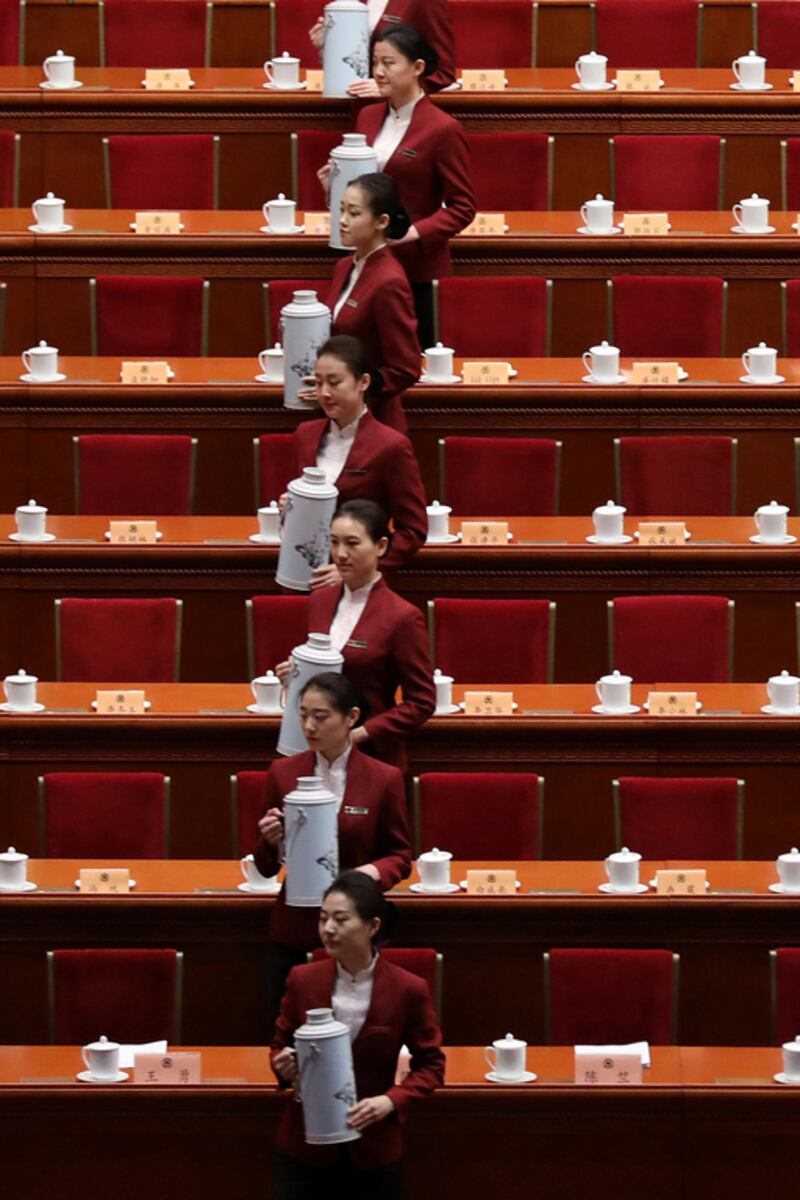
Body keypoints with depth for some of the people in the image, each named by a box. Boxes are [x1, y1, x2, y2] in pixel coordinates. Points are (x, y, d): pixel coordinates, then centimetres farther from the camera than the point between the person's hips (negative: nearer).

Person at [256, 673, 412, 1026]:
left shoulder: (384, 779, -2)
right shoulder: (283, 773, 4)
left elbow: (400, 856, 5)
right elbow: (266, 867, 9)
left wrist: (374, 872, -16)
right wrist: (271, 841, -13)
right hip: (294, 930, 2)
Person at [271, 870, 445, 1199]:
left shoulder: (407, 989, -8)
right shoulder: (303, 980, -2)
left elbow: (431, 1065, 0)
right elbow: (280, 1046, 11)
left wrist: (391, 1101, -17)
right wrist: (283, 1066, -13)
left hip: (373, 1148, -1)